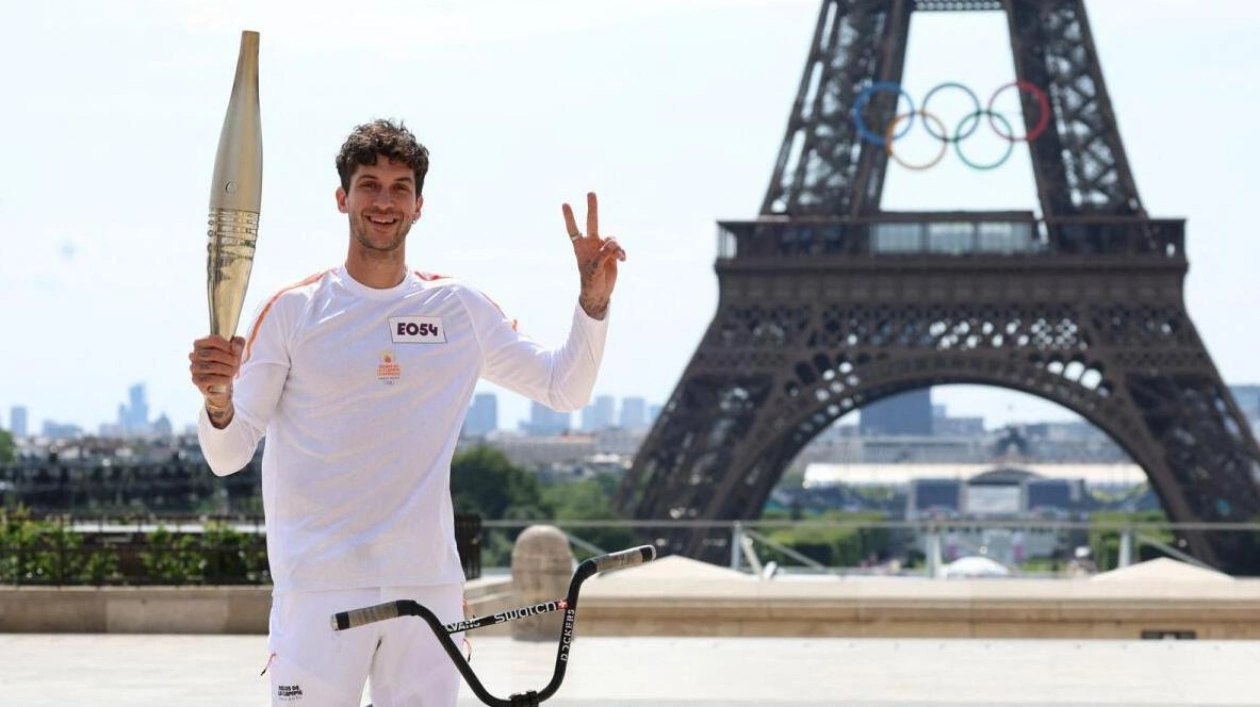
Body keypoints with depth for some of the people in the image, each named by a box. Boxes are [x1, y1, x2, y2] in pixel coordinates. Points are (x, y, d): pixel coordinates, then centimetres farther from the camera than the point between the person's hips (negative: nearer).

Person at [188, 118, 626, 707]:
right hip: (319, 585, -3)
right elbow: (228, 456, -3)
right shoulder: (293, 310, 0)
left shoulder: (460, 309, 9)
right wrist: (219, 399, -25)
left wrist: (594, 298, 1)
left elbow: (565, 388, 15)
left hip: (429, 581, 3)